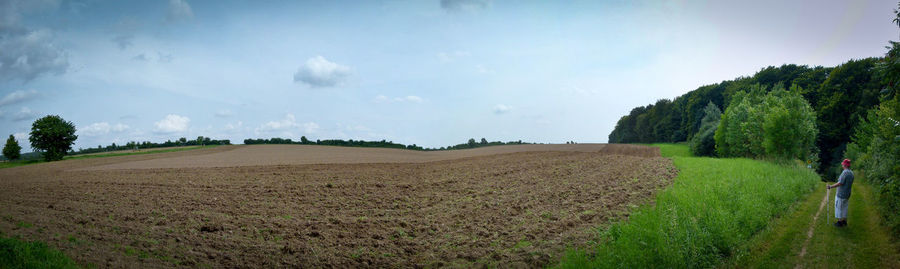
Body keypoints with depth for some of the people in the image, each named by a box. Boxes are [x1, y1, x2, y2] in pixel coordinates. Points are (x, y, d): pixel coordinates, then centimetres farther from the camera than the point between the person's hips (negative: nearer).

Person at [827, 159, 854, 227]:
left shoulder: (845, 172, -22)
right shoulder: (851, 173, 5)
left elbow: (840, 183, -25)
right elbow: (850, 184, 13)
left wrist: (831, 187, -19)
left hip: (841, 194, -8)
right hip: (847, 194, 8)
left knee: (839, 208, 2)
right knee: (844, 208, 18)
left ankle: (840, 222, 7)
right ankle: (844, 221, 25)